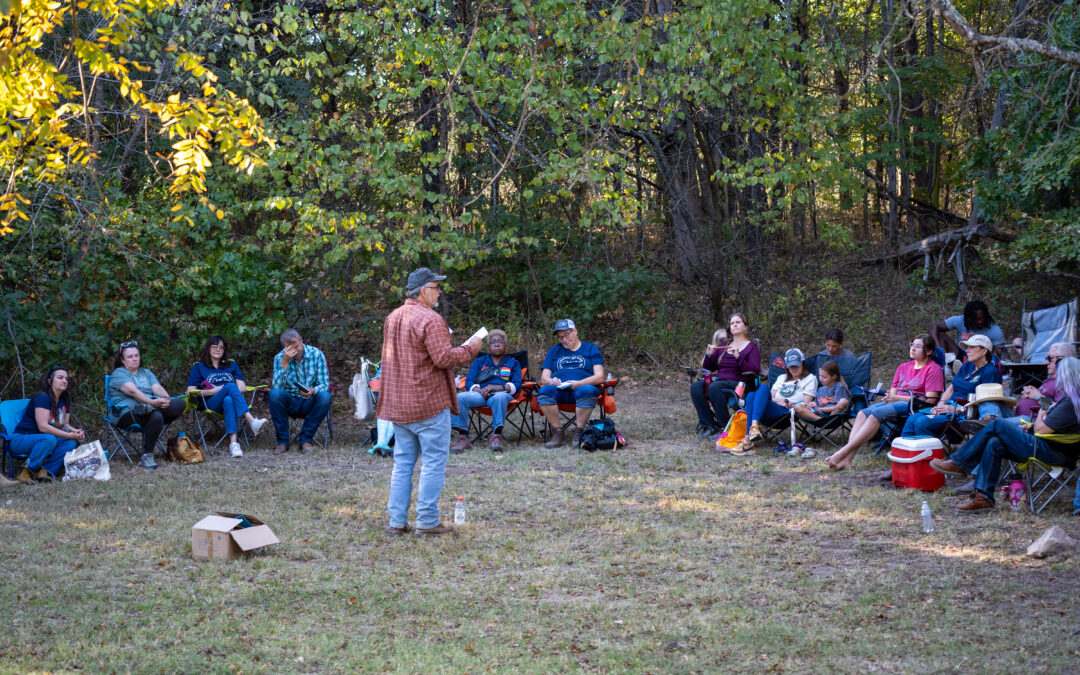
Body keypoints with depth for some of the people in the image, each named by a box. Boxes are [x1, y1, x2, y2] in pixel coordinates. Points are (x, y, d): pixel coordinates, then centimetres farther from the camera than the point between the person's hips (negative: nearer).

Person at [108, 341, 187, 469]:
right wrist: (153, 402, -29)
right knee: (156, 416, -37)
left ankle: (148, 409, -33)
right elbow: (132, 391, -15)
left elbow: (157, 388, 7)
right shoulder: (119, 373, 2)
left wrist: (166, 398, -18)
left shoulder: (146, 372, 24)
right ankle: (146, 456, -31)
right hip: (126, 414, -6)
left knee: (181, 403, -17)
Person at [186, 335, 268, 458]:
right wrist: (212, 391, -5)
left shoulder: (232, 365, 29)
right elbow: (190, 391, 9)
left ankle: (233, 443, -60)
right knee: (231, 386, -35)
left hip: (231, 399, 2)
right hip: (211, 404, -2)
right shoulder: (199, 367, 22)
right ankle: (252, 421, -57)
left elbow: (243, 387, 15)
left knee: (228, 401, -39)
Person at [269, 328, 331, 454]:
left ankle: (305, 439, -18)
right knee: (275, 394, -31)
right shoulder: (280, 358, -7)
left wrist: (313, 391, -33)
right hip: (291, 403, 0)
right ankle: (282, 441, -20)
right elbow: (277, 386, -20)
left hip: (310, 403, 0)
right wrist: (285, 362, -29)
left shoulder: (316, 354, -8)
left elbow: (325, 384, -10)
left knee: (325, 396, -32)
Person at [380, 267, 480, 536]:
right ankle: (427, 521, -1)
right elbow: (443, 358, -20)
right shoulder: (430, 319, -15)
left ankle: (397, 521, 11)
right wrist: (470, 348, -6)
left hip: (397, 403, 8)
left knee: (402, 462, 11)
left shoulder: (393, 318, 13)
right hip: (429, 403, -8)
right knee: (433, 461, -1)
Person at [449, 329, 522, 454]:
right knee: (459, 398, -31)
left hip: (502, 394, -2)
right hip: (480, 394, 2)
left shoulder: (513, 363, 23)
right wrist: (479, 390, -10)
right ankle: (463, 438, -32)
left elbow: (516, 385, 7)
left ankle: (497, 436, -43)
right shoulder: (479, 361, 28)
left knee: (499, 397, -42)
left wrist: (499, 387, -13)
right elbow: (469, 381, 14)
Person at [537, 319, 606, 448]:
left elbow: (599, 377, 3)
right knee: (544, 391, -32)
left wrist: (578, 383, -15)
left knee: (586, 391, -39)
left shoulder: (591, 349, 16)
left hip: (583, 386, -2)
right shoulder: (554, 350, 25)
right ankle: (557, 433, -28)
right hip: (558, 389, 2)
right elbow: (544, 378, 16)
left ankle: (578, 433, -28)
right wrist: (551, 381, -11)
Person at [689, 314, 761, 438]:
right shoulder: (723, 345, 23)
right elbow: (708, 368, 25)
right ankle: (709, 426, -23)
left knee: (714, 387, -36)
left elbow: (755, 371, -9)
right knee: (695, 386, -23)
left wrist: (738, 357, -18)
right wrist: (709, 356, 5)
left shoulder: (751, 347, 7)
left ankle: (725, 427, -28)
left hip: (737, 383, -6)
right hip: (719, 380, 6)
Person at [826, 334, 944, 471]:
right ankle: (847, 459, -36)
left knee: (877, 413, -30)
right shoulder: (903, 367, 24)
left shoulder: (934, 369, 1)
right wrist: (889, 397, -8)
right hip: (897, 403, 7)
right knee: (863, 413, -21)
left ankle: (843, 452, -38)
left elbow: (930, 399, -10)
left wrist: (899, 398, -13)